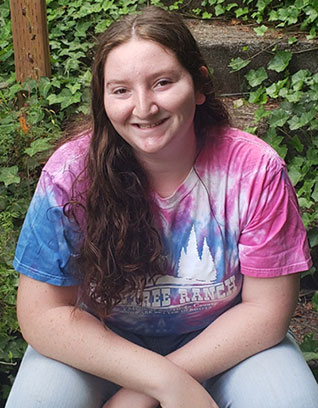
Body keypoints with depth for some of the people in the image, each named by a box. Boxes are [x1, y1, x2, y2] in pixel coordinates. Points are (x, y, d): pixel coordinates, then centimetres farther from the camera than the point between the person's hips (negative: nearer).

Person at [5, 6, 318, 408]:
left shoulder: (255, 171, -19)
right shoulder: (71, 173, -19)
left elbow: (266, 308, -14)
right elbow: (42, 313, -17)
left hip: (221, 337, 1)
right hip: (102, 340, 0)